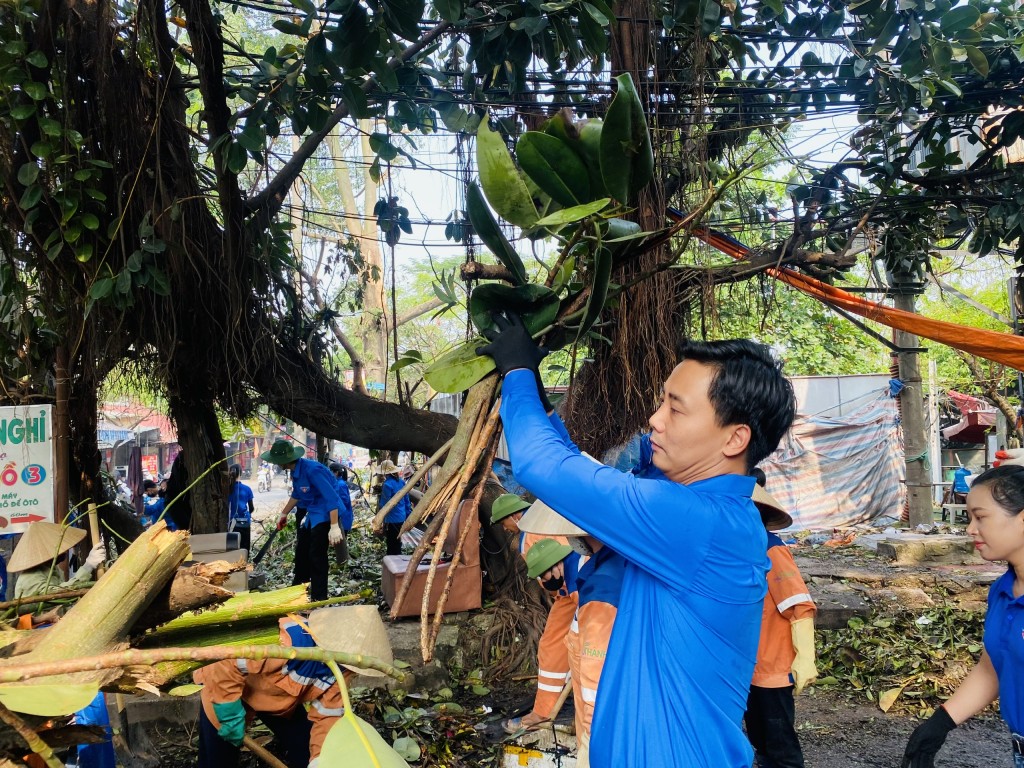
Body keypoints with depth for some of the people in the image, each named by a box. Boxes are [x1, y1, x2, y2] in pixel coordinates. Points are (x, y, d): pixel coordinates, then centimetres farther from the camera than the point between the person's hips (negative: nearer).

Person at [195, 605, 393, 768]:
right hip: (227, 696, -5)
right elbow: (226, 669, -38)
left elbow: (327, 715, -11)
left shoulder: (340, 668, -21)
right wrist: (232, 721, -26)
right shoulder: (287, 640, -44)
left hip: (282, 704, 5)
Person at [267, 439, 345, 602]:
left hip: (326, 515, -10)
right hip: (313, 515, 10)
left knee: (316, 555, -7)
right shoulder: (296, 470, 2)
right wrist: (284, 514, 31)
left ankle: (319, 598, 3)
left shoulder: (312, 470, -28)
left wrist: (334, 527, -33)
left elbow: (331, 497, -30)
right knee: (301, 550, 17)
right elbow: (296, 495, 22)